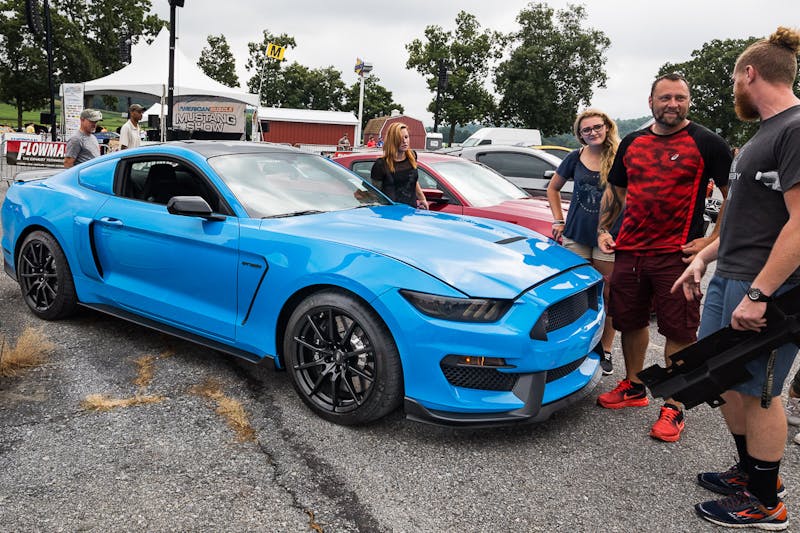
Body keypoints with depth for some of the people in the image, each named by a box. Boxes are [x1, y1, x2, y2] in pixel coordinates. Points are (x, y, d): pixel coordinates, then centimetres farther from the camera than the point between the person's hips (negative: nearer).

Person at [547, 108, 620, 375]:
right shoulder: (575, 158, 4)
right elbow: (553, 188, 16)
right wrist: (559, 220, 8)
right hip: (576, 234, 3)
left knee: (607, 295, 5)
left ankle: (605, 350, 18)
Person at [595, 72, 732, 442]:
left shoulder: (706, 143, -2)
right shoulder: (632, 143, 12)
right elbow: (614, 191, 22)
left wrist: (712, 241, -9)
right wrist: (603, 230, 11)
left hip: (677, 253, -5)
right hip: (629, 250, 5)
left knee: (679, 331, 0)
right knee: (630, 321, 14)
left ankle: (673, 408, 11)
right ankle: (633, 388, 32)